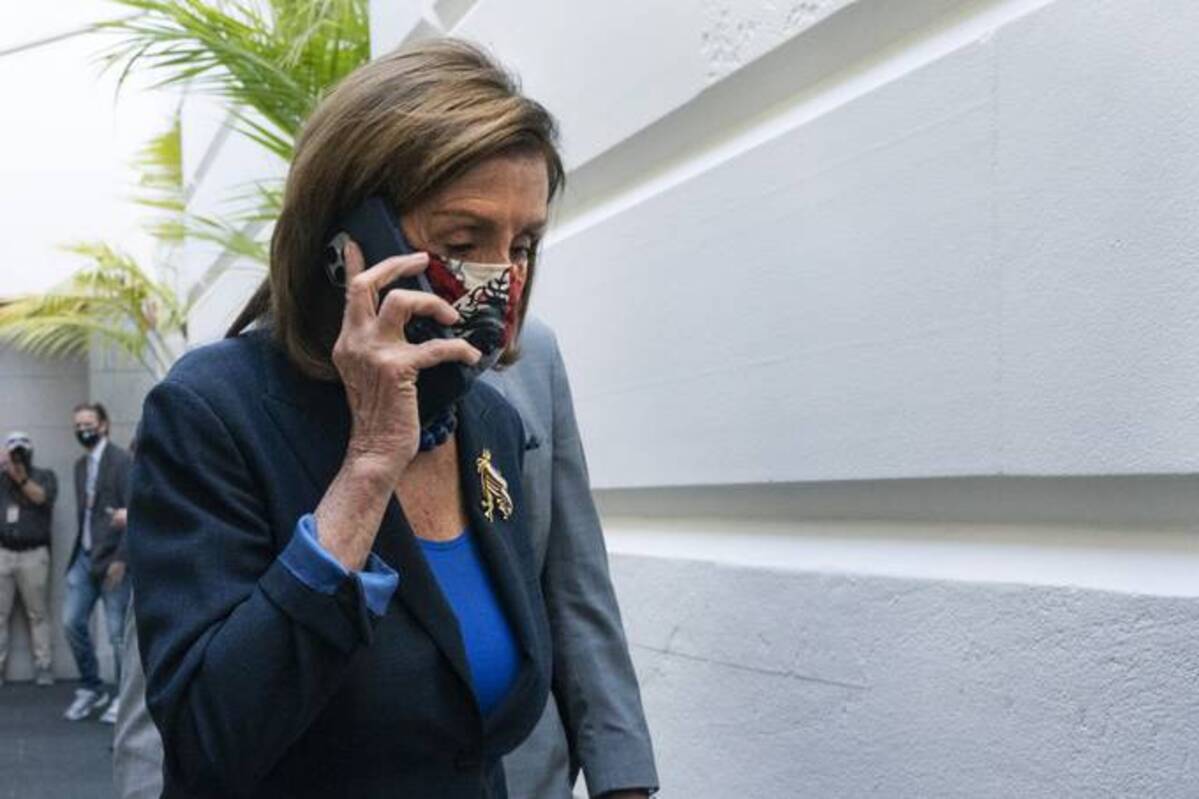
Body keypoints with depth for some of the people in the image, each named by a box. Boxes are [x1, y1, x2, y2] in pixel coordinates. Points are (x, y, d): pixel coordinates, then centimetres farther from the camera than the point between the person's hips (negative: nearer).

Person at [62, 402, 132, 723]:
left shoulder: (121, 460, -9)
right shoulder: (80, 465, 15)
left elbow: (132, 512, -14)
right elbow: (83, 511, 16)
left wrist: (120, 558, -17)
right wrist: (77, 554, 8)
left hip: (112, 558, -7)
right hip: (83, 557, 7)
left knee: (118, 631, -2)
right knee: (72, 622, 5)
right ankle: (91, 689, 20)